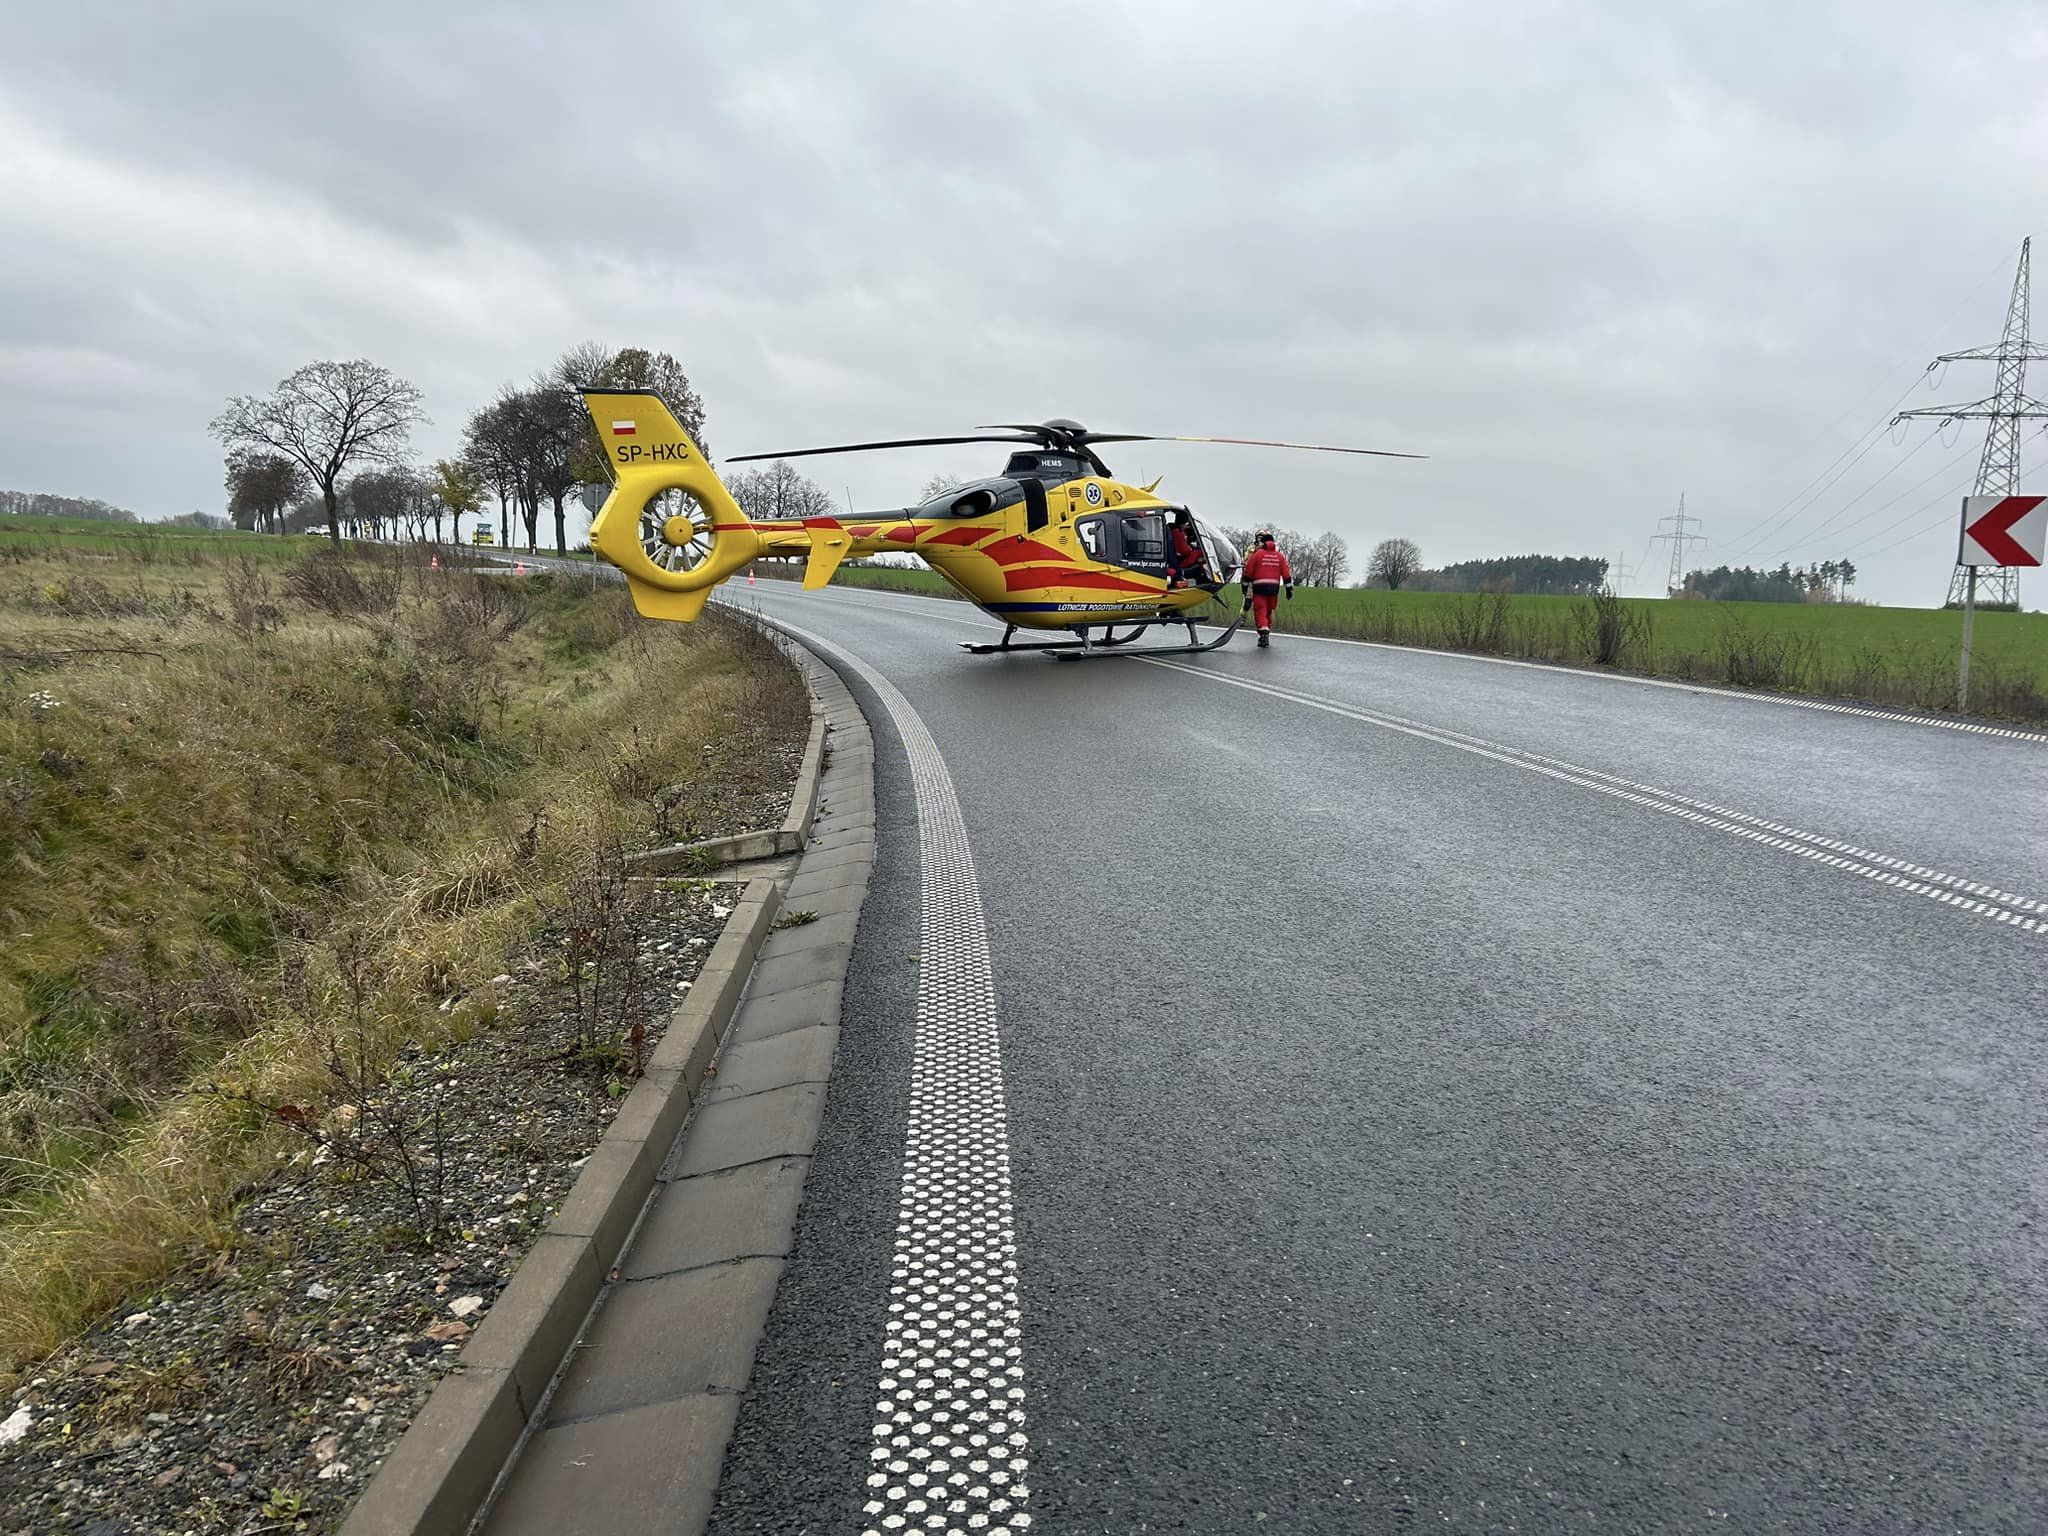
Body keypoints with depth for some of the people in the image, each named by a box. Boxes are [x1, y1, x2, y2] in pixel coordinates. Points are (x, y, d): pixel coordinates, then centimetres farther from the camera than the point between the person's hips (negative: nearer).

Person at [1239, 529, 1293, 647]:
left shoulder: (1256, 554, -4)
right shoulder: (1279, 556, 8)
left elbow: (1248, 572, -2)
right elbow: (1286, 574, 6)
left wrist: (1245, 586, 10)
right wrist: (1289, 588, 11)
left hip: (1259, 588, -4)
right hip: (1274, 588, 4)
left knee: (1260, 611, -4)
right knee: (1268, 612, 17)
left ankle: (1264, 633, -23)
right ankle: (1266, 636, 26)